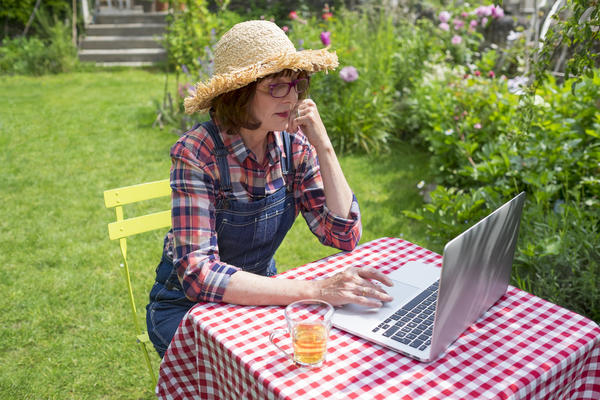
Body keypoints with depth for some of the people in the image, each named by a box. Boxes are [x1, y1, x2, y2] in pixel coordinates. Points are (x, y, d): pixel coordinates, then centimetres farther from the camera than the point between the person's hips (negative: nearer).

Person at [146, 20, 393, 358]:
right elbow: (198, 274, -32)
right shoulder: (196, 154, -24)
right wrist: (315, 290, -41)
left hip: (259, 292, 5)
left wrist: (324, 146, -21)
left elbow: (345, 236, -11)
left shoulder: (293, 144, -10)